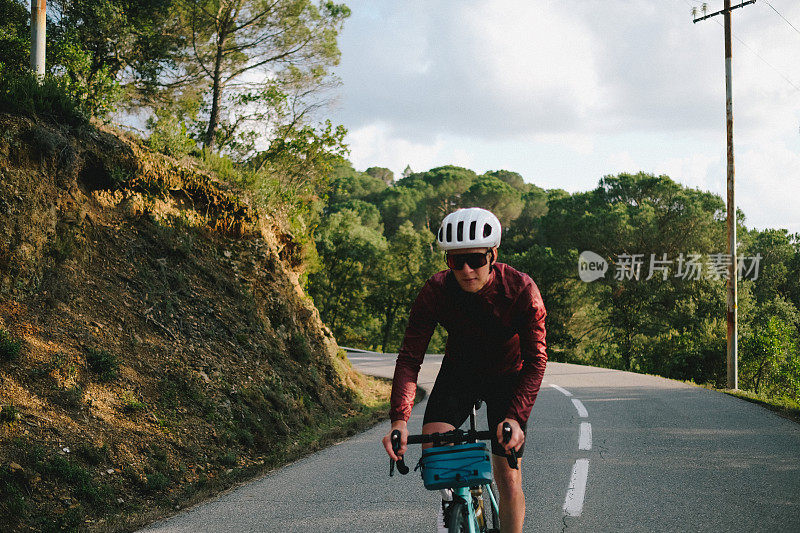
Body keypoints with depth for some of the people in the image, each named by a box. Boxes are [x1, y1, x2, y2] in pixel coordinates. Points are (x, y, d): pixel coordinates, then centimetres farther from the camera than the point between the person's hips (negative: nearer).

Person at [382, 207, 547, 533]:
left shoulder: (521, 289, -28)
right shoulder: (435, 291, -24)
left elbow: (535, 361, -27)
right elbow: (410, 357, -25)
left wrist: (515, 417, -41)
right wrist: (400, 419, -39)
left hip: (506, 377, -1)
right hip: (459, 371, 2)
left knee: (508, 478, -7)